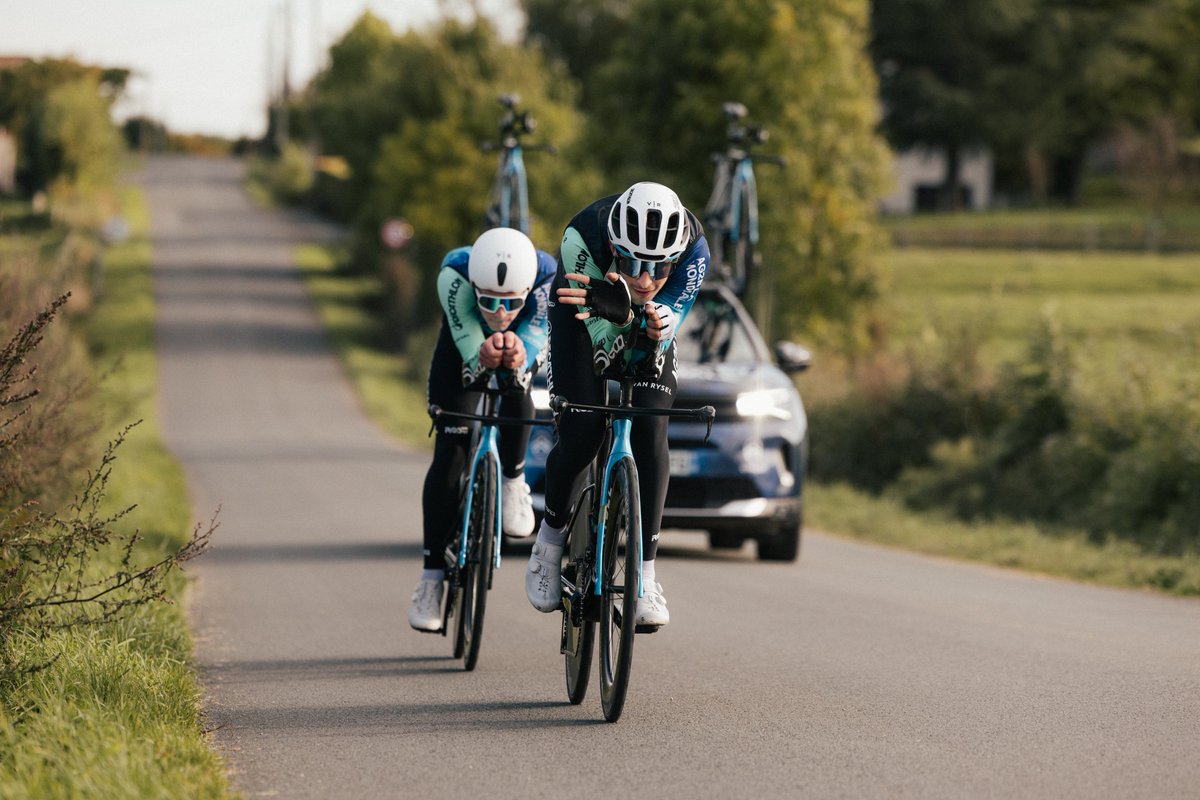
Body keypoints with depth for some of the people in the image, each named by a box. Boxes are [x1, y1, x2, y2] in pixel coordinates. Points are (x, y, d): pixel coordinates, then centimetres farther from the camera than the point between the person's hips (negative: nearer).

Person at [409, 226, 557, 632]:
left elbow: (534, 341, -41)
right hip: (464, 341, 0)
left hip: (524, 339, 0)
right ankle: (432, 575, -1)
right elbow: (469, 346, -43)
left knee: (516, 399, -33)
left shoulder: (548, 278, -40)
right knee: (450, 454, -9)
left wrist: (516, 360, -63)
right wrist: (483, 357, -65)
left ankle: (513, 482, -2)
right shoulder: (455, 275, -41)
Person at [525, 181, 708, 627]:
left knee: (651, 437, -16)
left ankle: (645, 576, -9)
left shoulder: (694, 248, -35)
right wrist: (620, 316, -54)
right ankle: (551, 539, 11)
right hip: (583, 314, -1)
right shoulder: (582, 239, -40)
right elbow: (604, 340, -33)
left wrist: (654, 334, -54)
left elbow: (652, 351, -31)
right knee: (581, 435, -16)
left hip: (644, 324, 2)